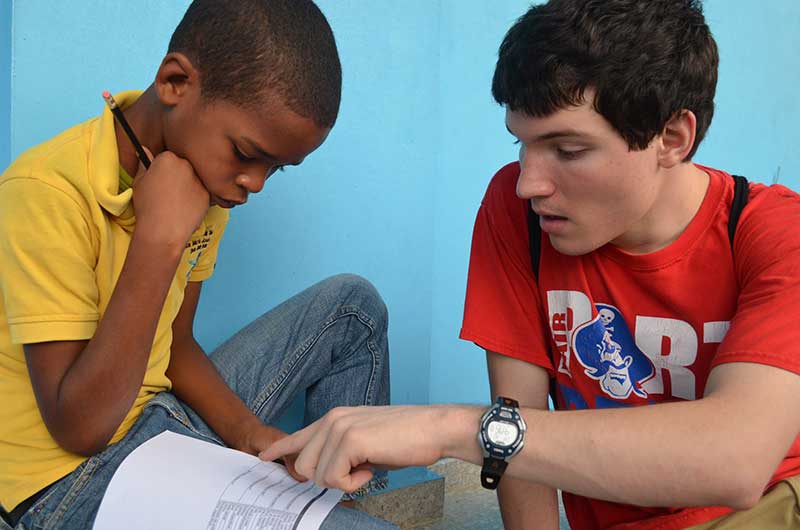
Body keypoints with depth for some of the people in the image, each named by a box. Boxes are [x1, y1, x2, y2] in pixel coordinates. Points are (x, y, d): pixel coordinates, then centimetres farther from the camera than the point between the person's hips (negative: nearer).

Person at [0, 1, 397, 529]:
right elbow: (78, 429, -25)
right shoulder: (47, 192, -23)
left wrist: (251, 434, -9)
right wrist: (158, 240, -29)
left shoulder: (205, 173, 1)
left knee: (352, 305, 10)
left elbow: (175, 344, 8)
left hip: (161, 414, 8)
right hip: (68, 473, -8)